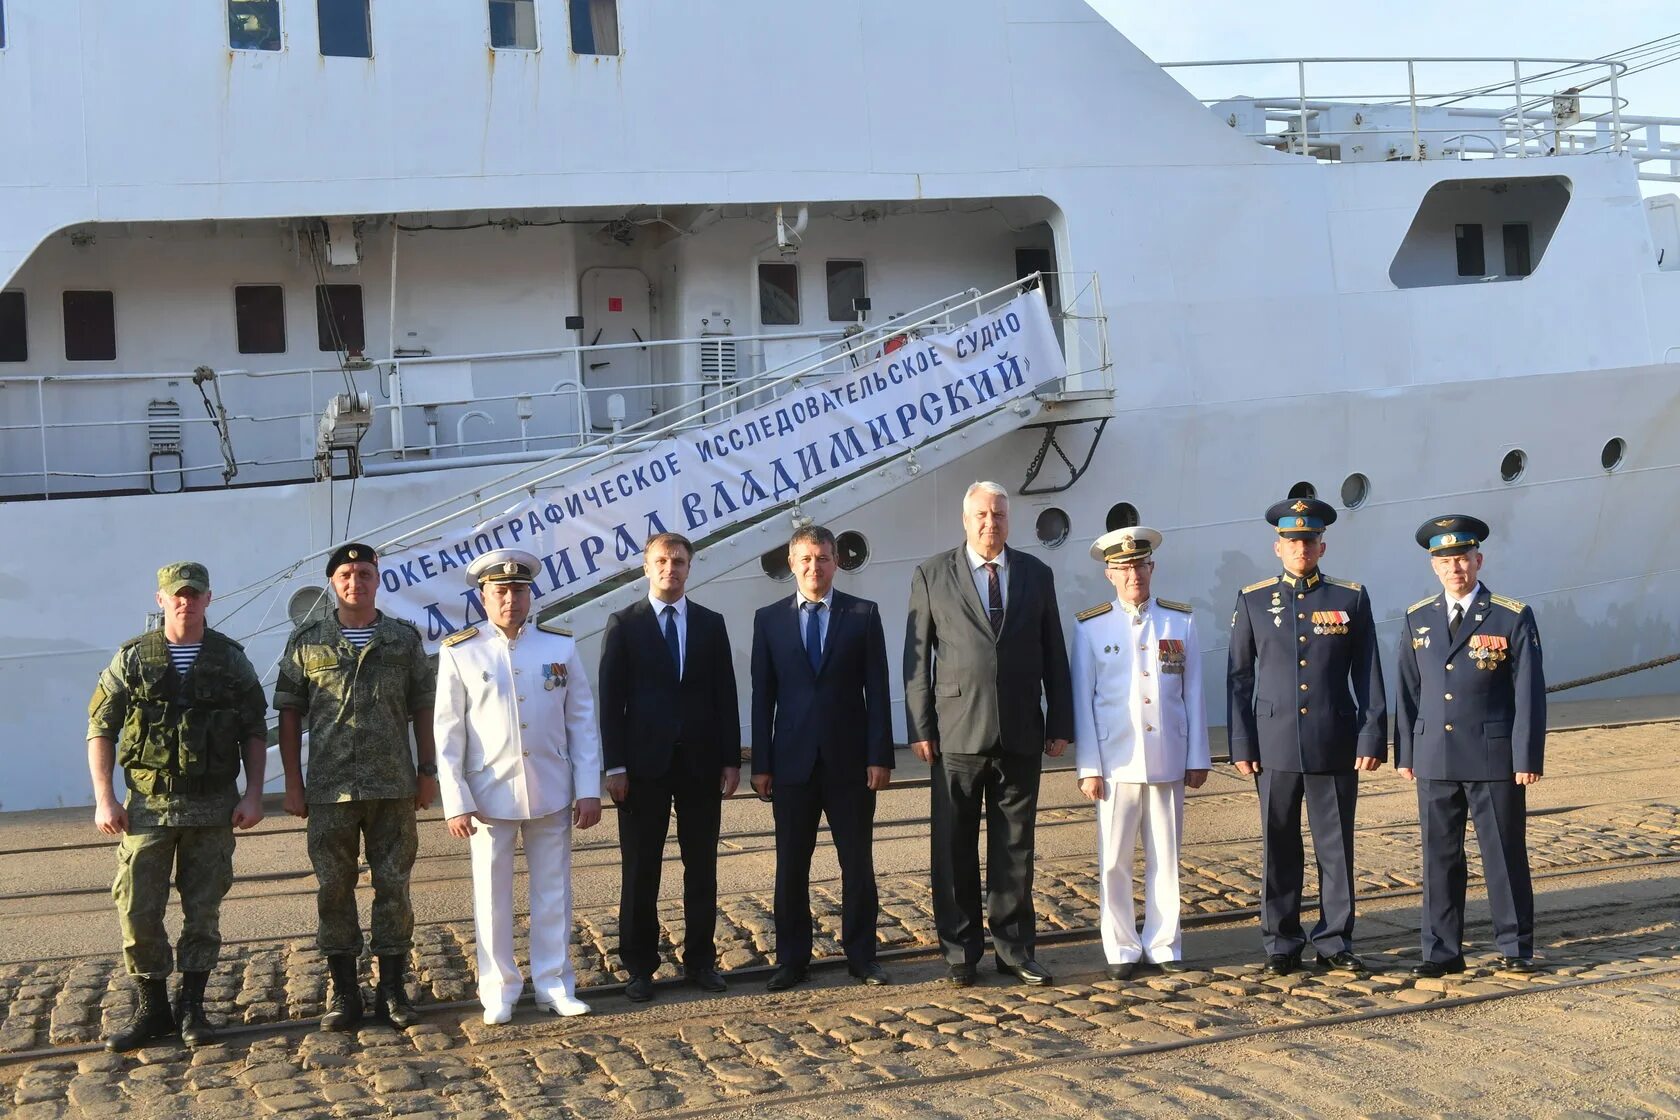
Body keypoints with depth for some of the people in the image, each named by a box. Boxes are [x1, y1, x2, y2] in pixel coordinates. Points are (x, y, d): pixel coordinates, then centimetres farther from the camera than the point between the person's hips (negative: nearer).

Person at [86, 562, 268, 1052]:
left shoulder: (230, 659, 4)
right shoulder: (133, 658, 2)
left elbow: (255, 732, 7)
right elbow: (100, 729, 3)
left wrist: (253, 794, -2)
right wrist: (104, 799, -5)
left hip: (213, 808, 1)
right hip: (147, 807, 0)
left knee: (203, 911, 4)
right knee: (138, 911, -1)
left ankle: (192, 1007, 15)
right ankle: (152, 1007, 13)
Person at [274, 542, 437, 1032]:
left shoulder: (404, 638, 7)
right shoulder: (307, 641, 5)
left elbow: (422, 707, 10)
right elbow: (289, 713, 5)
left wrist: (427, 771, 5)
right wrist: (293, 783, 1)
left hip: (394, 786, 0)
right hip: (329, 789, 0)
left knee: (394, 886, 3)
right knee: (334, 889, 4)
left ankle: (393, 990, 12)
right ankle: (342, 994, 13)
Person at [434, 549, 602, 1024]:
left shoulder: (561, 646, 4)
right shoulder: (459, 653, -1)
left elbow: (582, 721, 5)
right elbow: (447, 733, -1)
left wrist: (589, 789, -1)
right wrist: (455, 802, -7)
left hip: (551, 793, 2)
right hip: (490, 794, -1)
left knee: (553, 892, 8)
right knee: (492, 896, 5)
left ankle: (555, 985, 18)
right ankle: (499, 992, 15)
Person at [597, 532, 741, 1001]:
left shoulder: (711, 624, 9)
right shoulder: (624, 625, 1)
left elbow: (726, 696, 8)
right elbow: (611, 699, -2)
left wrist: (731, 759, 1)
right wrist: (615, 765, -9)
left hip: (701, 761, 2)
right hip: (644, 763, -2)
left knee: (701, 867, 7)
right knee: (640, 871, 2)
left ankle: (701, 960, 16)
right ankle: (640, 967, 10)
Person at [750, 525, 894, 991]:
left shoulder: (863, 615, 3)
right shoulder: (769, 619, 6)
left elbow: (877, 690, 0)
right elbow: (762, 696, 5)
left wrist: (880, 756, -7)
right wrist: (760, 764, 0)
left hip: (850, 760, -1)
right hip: (793, 760, 1)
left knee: (858, 863, 5)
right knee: (791, 865, 5)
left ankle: (861, 954, 15)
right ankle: (792, 959, 14)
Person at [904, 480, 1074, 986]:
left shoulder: (1036, 574, 10)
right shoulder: (932, 576, 3)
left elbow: (1053, 654, 11)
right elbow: (917, 658, 1)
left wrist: (1060, 723, 6)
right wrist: (919, 728, -5)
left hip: (1020, 735, 2)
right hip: (957, 734, -2)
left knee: (1015, 849, 7)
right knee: (954, 850, 4)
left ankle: (1014, 948, 17)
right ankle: (960, 950, 14)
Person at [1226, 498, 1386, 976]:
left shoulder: (1351, 599, 4)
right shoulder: (1253, 600, 5)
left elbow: (1368, 676, 4)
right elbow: (1239, 678, 5)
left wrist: (1372, 738, -3)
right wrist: (1241, 744, 0)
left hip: (1335, 747, 0)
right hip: (1276, 746, 0)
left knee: (1336, 847, 4)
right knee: (1279, 848, 5)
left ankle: (1335, 941, 14)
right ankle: (1282, 945, 14)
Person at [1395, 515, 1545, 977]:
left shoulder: (1512, 618, -3)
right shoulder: (1417, 620, 8)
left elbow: (1529, 693, -5)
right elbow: (1408, 691, 12)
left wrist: (1528, 758, -9)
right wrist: (1405, 753, 8)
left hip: (1494, 760, -3)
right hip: (1435, 760, 3)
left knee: (1505, 855, 3)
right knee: (1439, 857, 7)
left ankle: (1515, 948, 15)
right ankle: (1442, 951, 14)